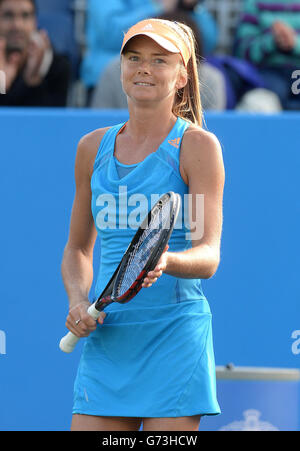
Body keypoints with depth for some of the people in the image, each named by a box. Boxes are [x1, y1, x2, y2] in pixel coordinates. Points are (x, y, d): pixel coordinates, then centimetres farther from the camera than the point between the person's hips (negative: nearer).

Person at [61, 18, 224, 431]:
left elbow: (208, 256, -11)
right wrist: (78, 300, 1)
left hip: (174, 336, -4)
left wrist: (164, 262, -32)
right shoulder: (94, 147, 12)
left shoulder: (198, 145, -3)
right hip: (105, 338, 4)